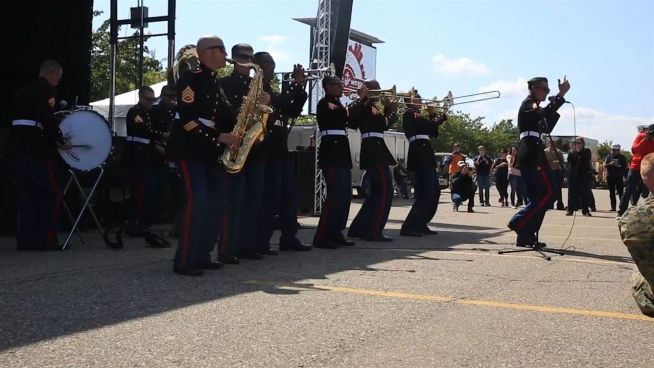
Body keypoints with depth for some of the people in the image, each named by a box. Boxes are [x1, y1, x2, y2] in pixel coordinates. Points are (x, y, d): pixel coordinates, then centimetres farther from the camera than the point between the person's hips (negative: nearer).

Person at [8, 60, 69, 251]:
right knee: (52, 192, -2)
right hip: (36, 149, -8)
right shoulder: (46, 90, -5)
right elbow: (47, 118, -18)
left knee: (28, 193, 12)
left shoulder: (23, 90, 21)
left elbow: (20, 117, 20)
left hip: (16, 147, 8)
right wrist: (60, 140, -7)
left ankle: (25, 240, 12)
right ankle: (47, 240, -4)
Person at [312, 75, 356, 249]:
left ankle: (335, 232, 16)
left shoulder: (338, 104, 20)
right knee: (335, 194, -13)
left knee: (345, 194, 9)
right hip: (331, 150, -9)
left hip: (341, 150, 9)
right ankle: (321, 236, -10)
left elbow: (353, 123, 19)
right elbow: (346, 116, -15)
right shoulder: (325, 103, -6)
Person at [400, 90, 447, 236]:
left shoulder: (417, 115, 24)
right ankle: (408, 227, -13)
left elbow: (433, 132, 23)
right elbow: (428, 126, -13)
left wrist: (432, 115, 12)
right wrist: (441, 117, 2)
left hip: (424, 155, 10)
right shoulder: (410, 113, -4)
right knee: (425, 193, -13)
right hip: (419, 154, -10)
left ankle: (420, 225, 20)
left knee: (434, 191, 15)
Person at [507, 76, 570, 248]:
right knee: (548, 191, -13)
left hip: (529, 154, 10)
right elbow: (544, 114, -25)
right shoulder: (529, 103, -4)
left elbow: (547, 128, 26)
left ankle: (525, 236, 5)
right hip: (532, 153, -10)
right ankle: (519, 222, -14)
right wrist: (561, 94, -25)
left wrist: (556, 109, 19)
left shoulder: (533, 106, 25)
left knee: (536, 196, 7)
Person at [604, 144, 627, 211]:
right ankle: (613, 207, 10)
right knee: (612, 193, 5)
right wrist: (610, 164, -16)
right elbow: (605, 165, 3)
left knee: (620, 192, -7)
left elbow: (624, 167, 0)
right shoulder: (609, 156, 10)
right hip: (610, 177, 3)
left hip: (619, 178, -3)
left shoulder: (622, 157, 4)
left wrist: (618, 166, -17)